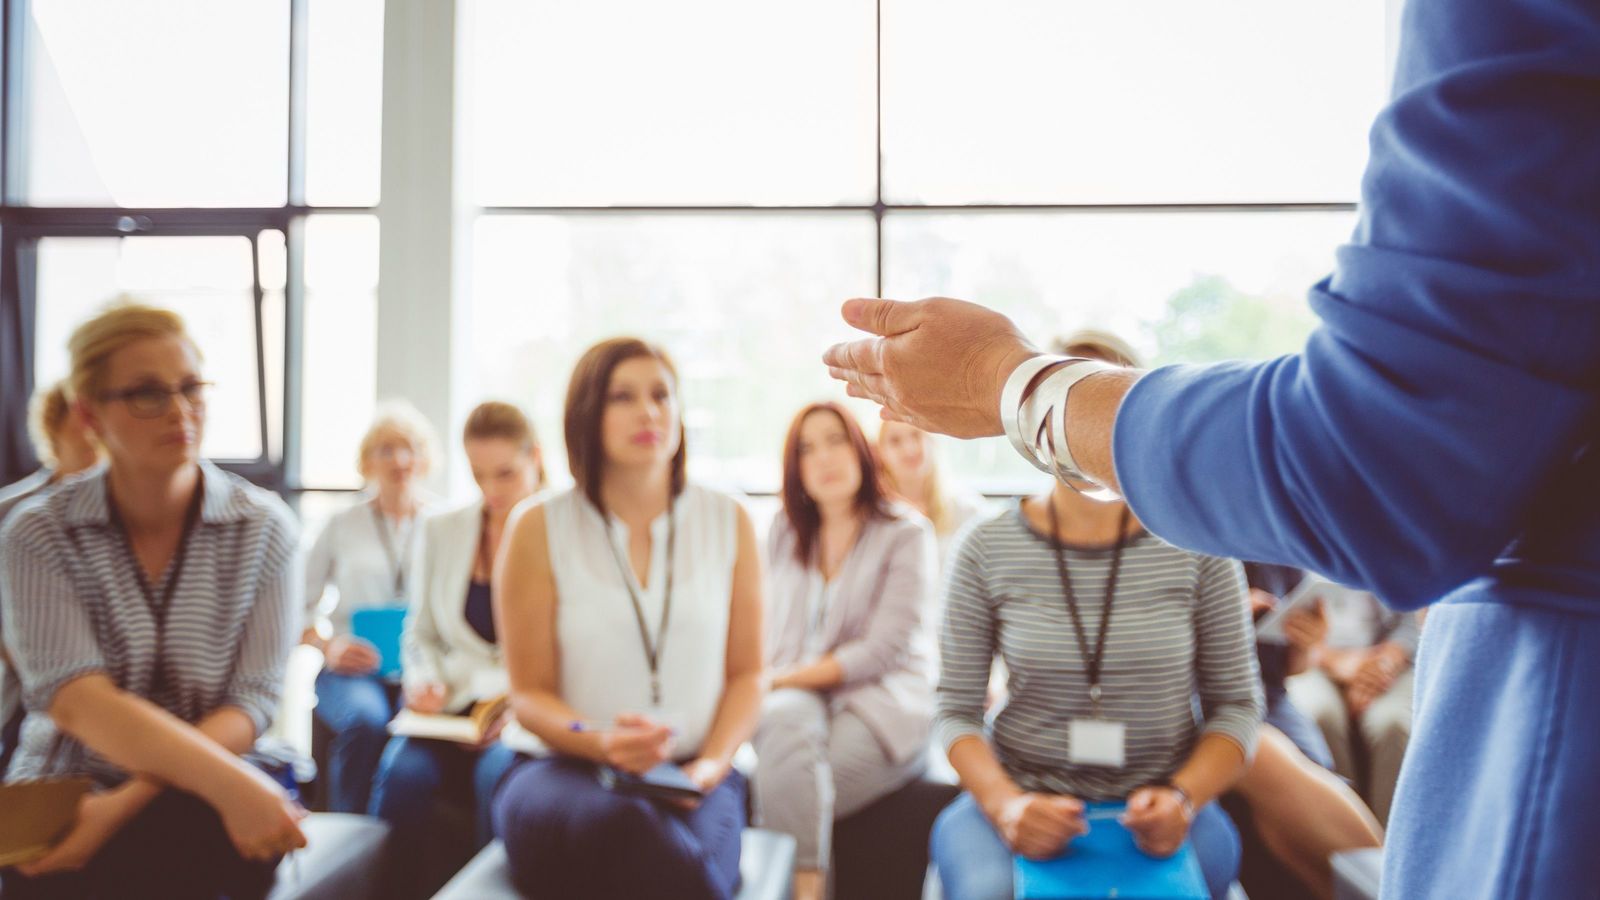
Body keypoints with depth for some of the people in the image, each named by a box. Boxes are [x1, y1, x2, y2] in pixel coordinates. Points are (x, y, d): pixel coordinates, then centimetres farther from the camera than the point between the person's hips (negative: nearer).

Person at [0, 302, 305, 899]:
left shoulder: (264, 528, -4)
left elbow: (250, 702, -8)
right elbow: (76, 701, -17)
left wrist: (128, 803, -23)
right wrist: (229, 781, -32)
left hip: (204, 800, 0)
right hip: (64, 789, 0)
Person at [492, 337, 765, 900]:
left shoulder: (728, 523, 7)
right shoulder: (540, 531, 1)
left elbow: (746, 673, 10)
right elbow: (530, 694, 3)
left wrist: (711, 764, -7)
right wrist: (601, 742, -17)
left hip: (691, 776, 1)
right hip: (562, 767, 0)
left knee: (691, 845, -35)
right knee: (623, 828, -37)